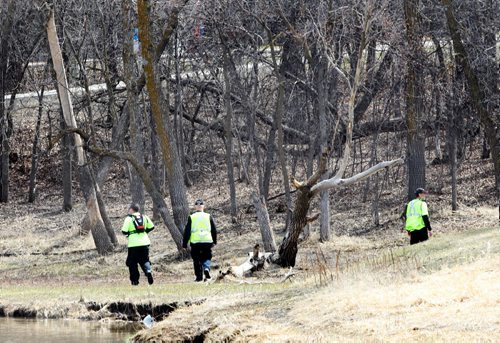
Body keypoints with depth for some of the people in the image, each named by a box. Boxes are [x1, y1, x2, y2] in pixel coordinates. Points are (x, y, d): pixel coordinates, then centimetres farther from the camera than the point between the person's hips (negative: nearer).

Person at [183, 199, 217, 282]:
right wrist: (214, 241, 23)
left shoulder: (191, 217, 0)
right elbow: (214, 230, 10)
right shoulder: (208, 217, 4)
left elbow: (187, 231, 0)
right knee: (206, 257, 14)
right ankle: (206, 269, -16)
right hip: (207, 241, 1)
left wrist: (184, 244, 5)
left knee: (197, 260, 11)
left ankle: (199, 277, 11)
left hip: (195, 242, -1)